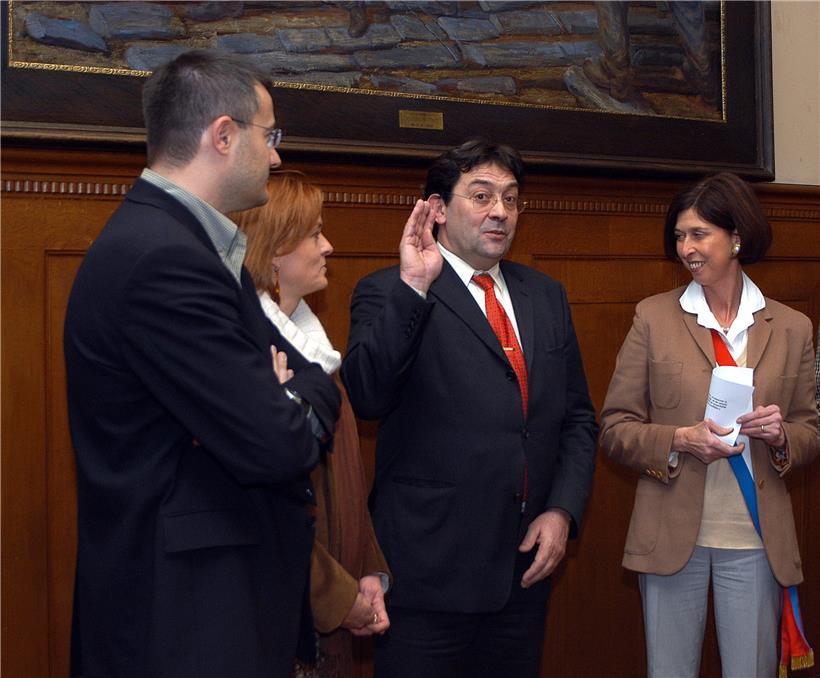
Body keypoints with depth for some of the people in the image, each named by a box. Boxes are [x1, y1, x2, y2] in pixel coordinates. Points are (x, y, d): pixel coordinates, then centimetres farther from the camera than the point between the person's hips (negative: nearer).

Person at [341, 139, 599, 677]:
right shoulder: (389, 294, -5)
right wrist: (413, 287, -23)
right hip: (429, 570, -5)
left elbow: (578, 419, 15)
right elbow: (366, 399, -21)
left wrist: (563, 511, 2)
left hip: (527, 565, 5)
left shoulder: (546, 296, 13)